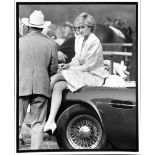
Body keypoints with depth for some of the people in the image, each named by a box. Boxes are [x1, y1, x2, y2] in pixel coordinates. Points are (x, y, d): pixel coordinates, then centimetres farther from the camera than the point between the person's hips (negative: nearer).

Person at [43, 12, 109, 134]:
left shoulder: (94, 43, -16)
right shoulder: (79, 39, 9)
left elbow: (88, 67, -16)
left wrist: (70, 69, -13)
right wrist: (69, 65, -2)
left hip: (94, 77, -8)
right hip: (81, 74, 8)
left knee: (58, 77, -22)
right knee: (57, 86, -19)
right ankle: (51, 121, -27)